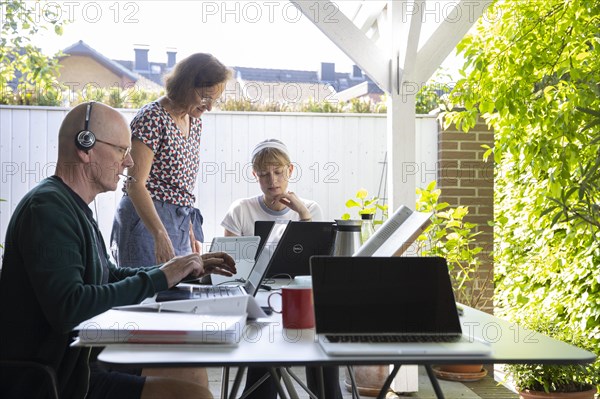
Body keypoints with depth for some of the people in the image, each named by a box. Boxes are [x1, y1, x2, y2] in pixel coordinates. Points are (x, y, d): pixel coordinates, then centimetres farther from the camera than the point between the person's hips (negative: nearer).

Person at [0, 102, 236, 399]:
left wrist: (184, 271, 14)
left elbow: (109, 277, 24)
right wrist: (158, 278, -21)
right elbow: (67, 309, -29)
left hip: (75, 368, 10)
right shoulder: (47, 207, -18)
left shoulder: (74, 207, 13)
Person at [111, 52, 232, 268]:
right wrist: (160, 235, -29)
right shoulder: (152, 118, -13)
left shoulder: (195, 123, 12)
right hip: (146, 221, -8)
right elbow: (135, 184, -20)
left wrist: (191, 231, 17)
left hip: (179, 225, 8)